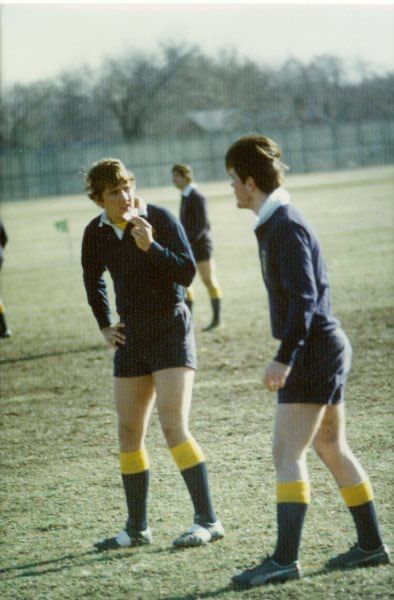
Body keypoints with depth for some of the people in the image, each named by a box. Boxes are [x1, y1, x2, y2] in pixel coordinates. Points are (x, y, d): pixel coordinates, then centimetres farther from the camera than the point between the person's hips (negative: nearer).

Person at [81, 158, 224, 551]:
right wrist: (104, 325, 16)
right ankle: (137, 528, 16)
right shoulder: (96, 234, 3)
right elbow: (92, 281, 23)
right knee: (129, 430, 6)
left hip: (170, 330, -6)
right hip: (131, 336, 6)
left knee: (173, 426, -15)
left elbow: (187, 273, -17)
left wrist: (151, 246, -28)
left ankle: (208, 521, -10)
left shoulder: (159, 219, -13)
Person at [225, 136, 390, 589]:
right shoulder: (277, 224, 15)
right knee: (332, 449, 16)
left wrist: (284, 357, -27)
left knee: (287, 453, -14)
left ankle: (285, 559, -19)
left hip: (313, 349, -11)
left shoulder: (287, 226, -16)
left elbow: (304, 297, -23)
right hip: (325, 348, 11)